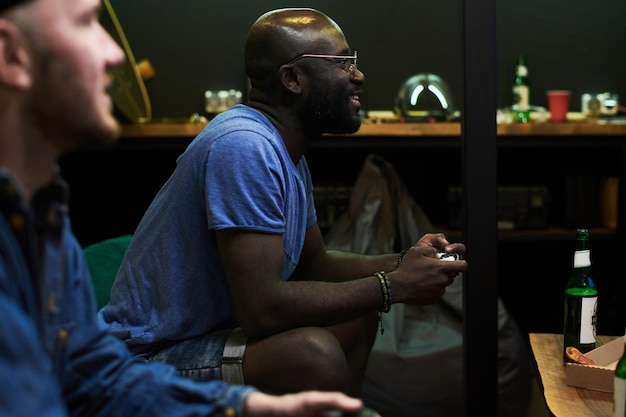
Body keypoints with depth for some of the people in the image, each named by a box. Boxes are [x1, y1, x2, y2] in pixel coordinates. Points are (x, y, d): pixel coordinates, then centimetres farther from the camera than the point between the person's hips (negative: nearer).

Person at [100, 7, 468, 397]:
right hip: (153, 358, -10)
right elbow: (262, 309, -29)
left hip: (214, 330, 10)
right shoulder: (244, 146, -24)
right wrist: (393, 286, -19)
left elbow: (312, 263, 18)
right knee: (314, 353, -29)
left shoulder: (287, 152, 7)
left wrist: (403, 263, 2)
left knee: (358, 318, 12)